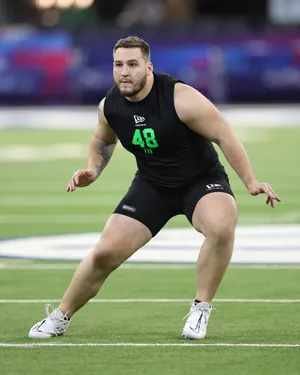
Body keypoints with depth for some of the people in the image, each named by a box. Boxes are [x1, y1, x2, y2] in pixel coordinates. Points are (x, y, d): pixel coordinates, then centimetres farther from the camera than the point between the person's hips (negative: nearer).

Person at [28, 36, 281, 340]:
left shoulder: (181, 98, -26)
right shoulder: (110, 105, -8)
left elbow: (224, 136, -18)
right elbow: (103, 140, 16)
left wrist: (250, 181, -17)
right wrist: (92, 170, -1)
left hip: (202, 179, -4)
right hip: (151, 185, 4)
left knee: (222, 227, -36)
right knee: (105, 253, -6)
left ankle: (200, 310, -16)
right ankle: (60, 318, 17)